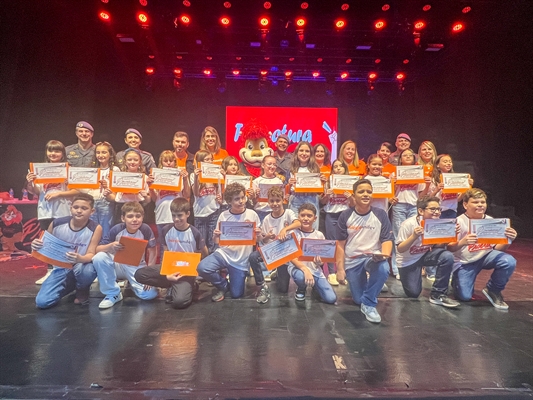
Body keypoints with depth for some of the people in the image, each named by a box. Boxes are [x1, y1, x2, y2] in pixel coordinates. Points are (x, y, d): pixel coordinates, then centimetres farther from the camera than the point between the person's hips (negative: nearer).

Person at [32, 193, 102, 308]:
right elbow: (45, 247, 5)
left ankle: (82, 290, 1)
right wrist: (36, 246, -19)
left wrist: (80, 259, -42)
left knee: (87, 270, -38)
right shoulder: (56, 224, -10)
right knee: (42, 302, -13)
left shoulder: (95, 228, -17)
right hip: (61, 269, 3)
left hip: (81, 266, -3)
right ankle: (71, 285, 20)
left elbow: (91, 254, -19)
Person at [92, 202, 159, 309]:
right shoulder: (116, 230, -17)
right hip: (117, 265, 1)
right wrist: (110, 246, -34)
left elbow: (152, 252, -6)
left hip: (137, 267, -1)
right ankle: (113, 294, -11)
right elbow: (97, 249, -12)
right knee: (99, 257, -30)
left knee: (150, 294, -23)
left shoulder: (145, 230, -17)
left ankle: (132, 284, 14)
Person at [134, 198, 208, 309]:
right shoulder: (166, 230, -1)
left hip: (187, 273, -4)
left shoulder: (195, 233, -9)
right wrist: (167, 274, -12)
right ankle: (173, 286, 2)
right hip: (171, 270, 5)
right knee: (139, 274, -17)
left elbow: (205, 255, 3)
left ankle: (188, 286, 6)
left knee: (179, 301, -31)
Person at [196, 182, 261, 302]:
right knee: (202, 268, -26)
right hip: (224, 253, 1)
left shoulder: (252, 214, -5)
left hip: (241, 260, 0)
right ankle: (224, 286, 4)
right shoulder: (224, 216, -4)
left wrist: (258, 235, -20)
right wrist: (216, 236, -21)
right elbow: (217, 242, 2)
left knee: (236, 294, 2)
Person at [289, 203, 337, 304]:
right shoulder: (294, 233, -7)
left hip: (315, 269, 3)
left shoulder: (319, 235, 2)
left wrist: (320, 262, -18)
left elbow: (322, 260, 7)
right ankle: (301, 289, 0)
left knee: (331, 299, -10)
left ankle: (315, 286, 23)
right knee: (301, 277, -38)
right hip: (297, 267, -3)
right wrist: (305, 269, -30)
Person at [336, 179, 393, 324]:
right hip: (352, 260, 1)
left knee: (383, 270, -37)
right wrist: (340, 269, -7)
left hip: (373, 257, 0)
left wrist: (384, 254, -28)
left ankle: (369, 304, -12)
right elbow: (340, 244, -4)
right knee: (358, 300, 3)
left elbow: (387, 240, -5)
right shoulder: (345, 216, -5)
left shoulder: (380, 215, -4)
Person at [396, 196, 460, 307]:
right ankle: (405, 278, 32)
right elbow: (400, 249, -23)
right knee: (413, 293, -3)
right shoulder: (408, 224, -25)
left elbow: (438, 246, -4)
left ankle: (438, 295, -12)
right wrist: (414, 236, -38)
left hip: (425, 254, 4)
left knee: (447, 256, -26)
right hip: (407, 260, -4)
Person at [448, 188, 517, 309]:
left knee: (509, 262, -25)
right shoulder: (459, 221, -15)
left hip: (485, 256, 4)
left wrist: (508, 241, -22)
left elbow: (497, 248, -2)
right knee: (464, 296, -15)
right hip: (464, 262, -3)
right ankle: (457, 280, 22)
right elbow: (449, 249, -20)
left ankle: (493, 290, 1)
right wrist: (462, 242, -40)